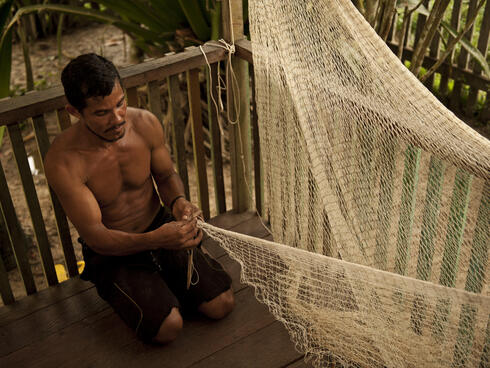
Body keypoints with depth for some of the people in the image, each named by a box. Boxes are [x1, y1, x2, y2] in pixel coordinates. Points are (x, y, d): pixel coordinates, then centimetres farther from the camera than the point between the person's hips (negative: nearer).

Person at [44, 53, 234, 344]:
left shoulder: (146, 124, -14)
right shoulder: (62, 162, -27)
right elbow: (94, 235, -26)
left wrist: (178, 201, -20)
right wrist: (156, 240, -42)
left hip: (161, 227, 4)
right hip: (112, 250, -3)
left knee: (222, 304, -7)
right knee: (167, 327, -20)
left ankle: (164, 283, 19)